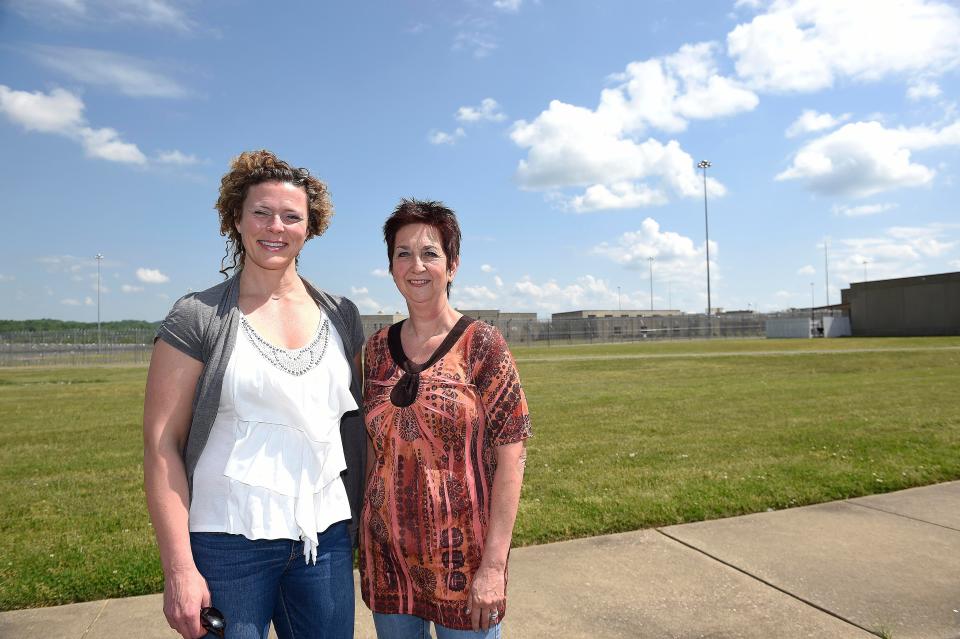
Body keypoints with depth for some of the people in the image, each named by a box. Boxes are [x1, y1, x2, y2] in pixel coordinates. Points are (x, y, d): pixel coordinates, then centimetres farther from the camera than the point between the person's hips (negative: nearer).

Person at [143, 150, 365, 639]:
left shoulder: (340, 315, 5)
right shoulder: (197, 318, -5)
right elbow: (161, 444, -7)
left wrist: (367, 518, 7)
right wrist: (179, 569, -11)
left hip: (326, 539, 3)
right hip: (228, 542, -3)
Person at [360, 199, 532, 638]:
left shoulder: (483, 346, -11)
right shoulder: (378, 347, 2)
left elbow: (511, 456, -13)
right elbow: (374, 445, 10)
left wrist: (494, 564, -15)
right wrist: (365, 533, 7)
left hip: (461, 556, -4)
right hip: (387, 553, 4)